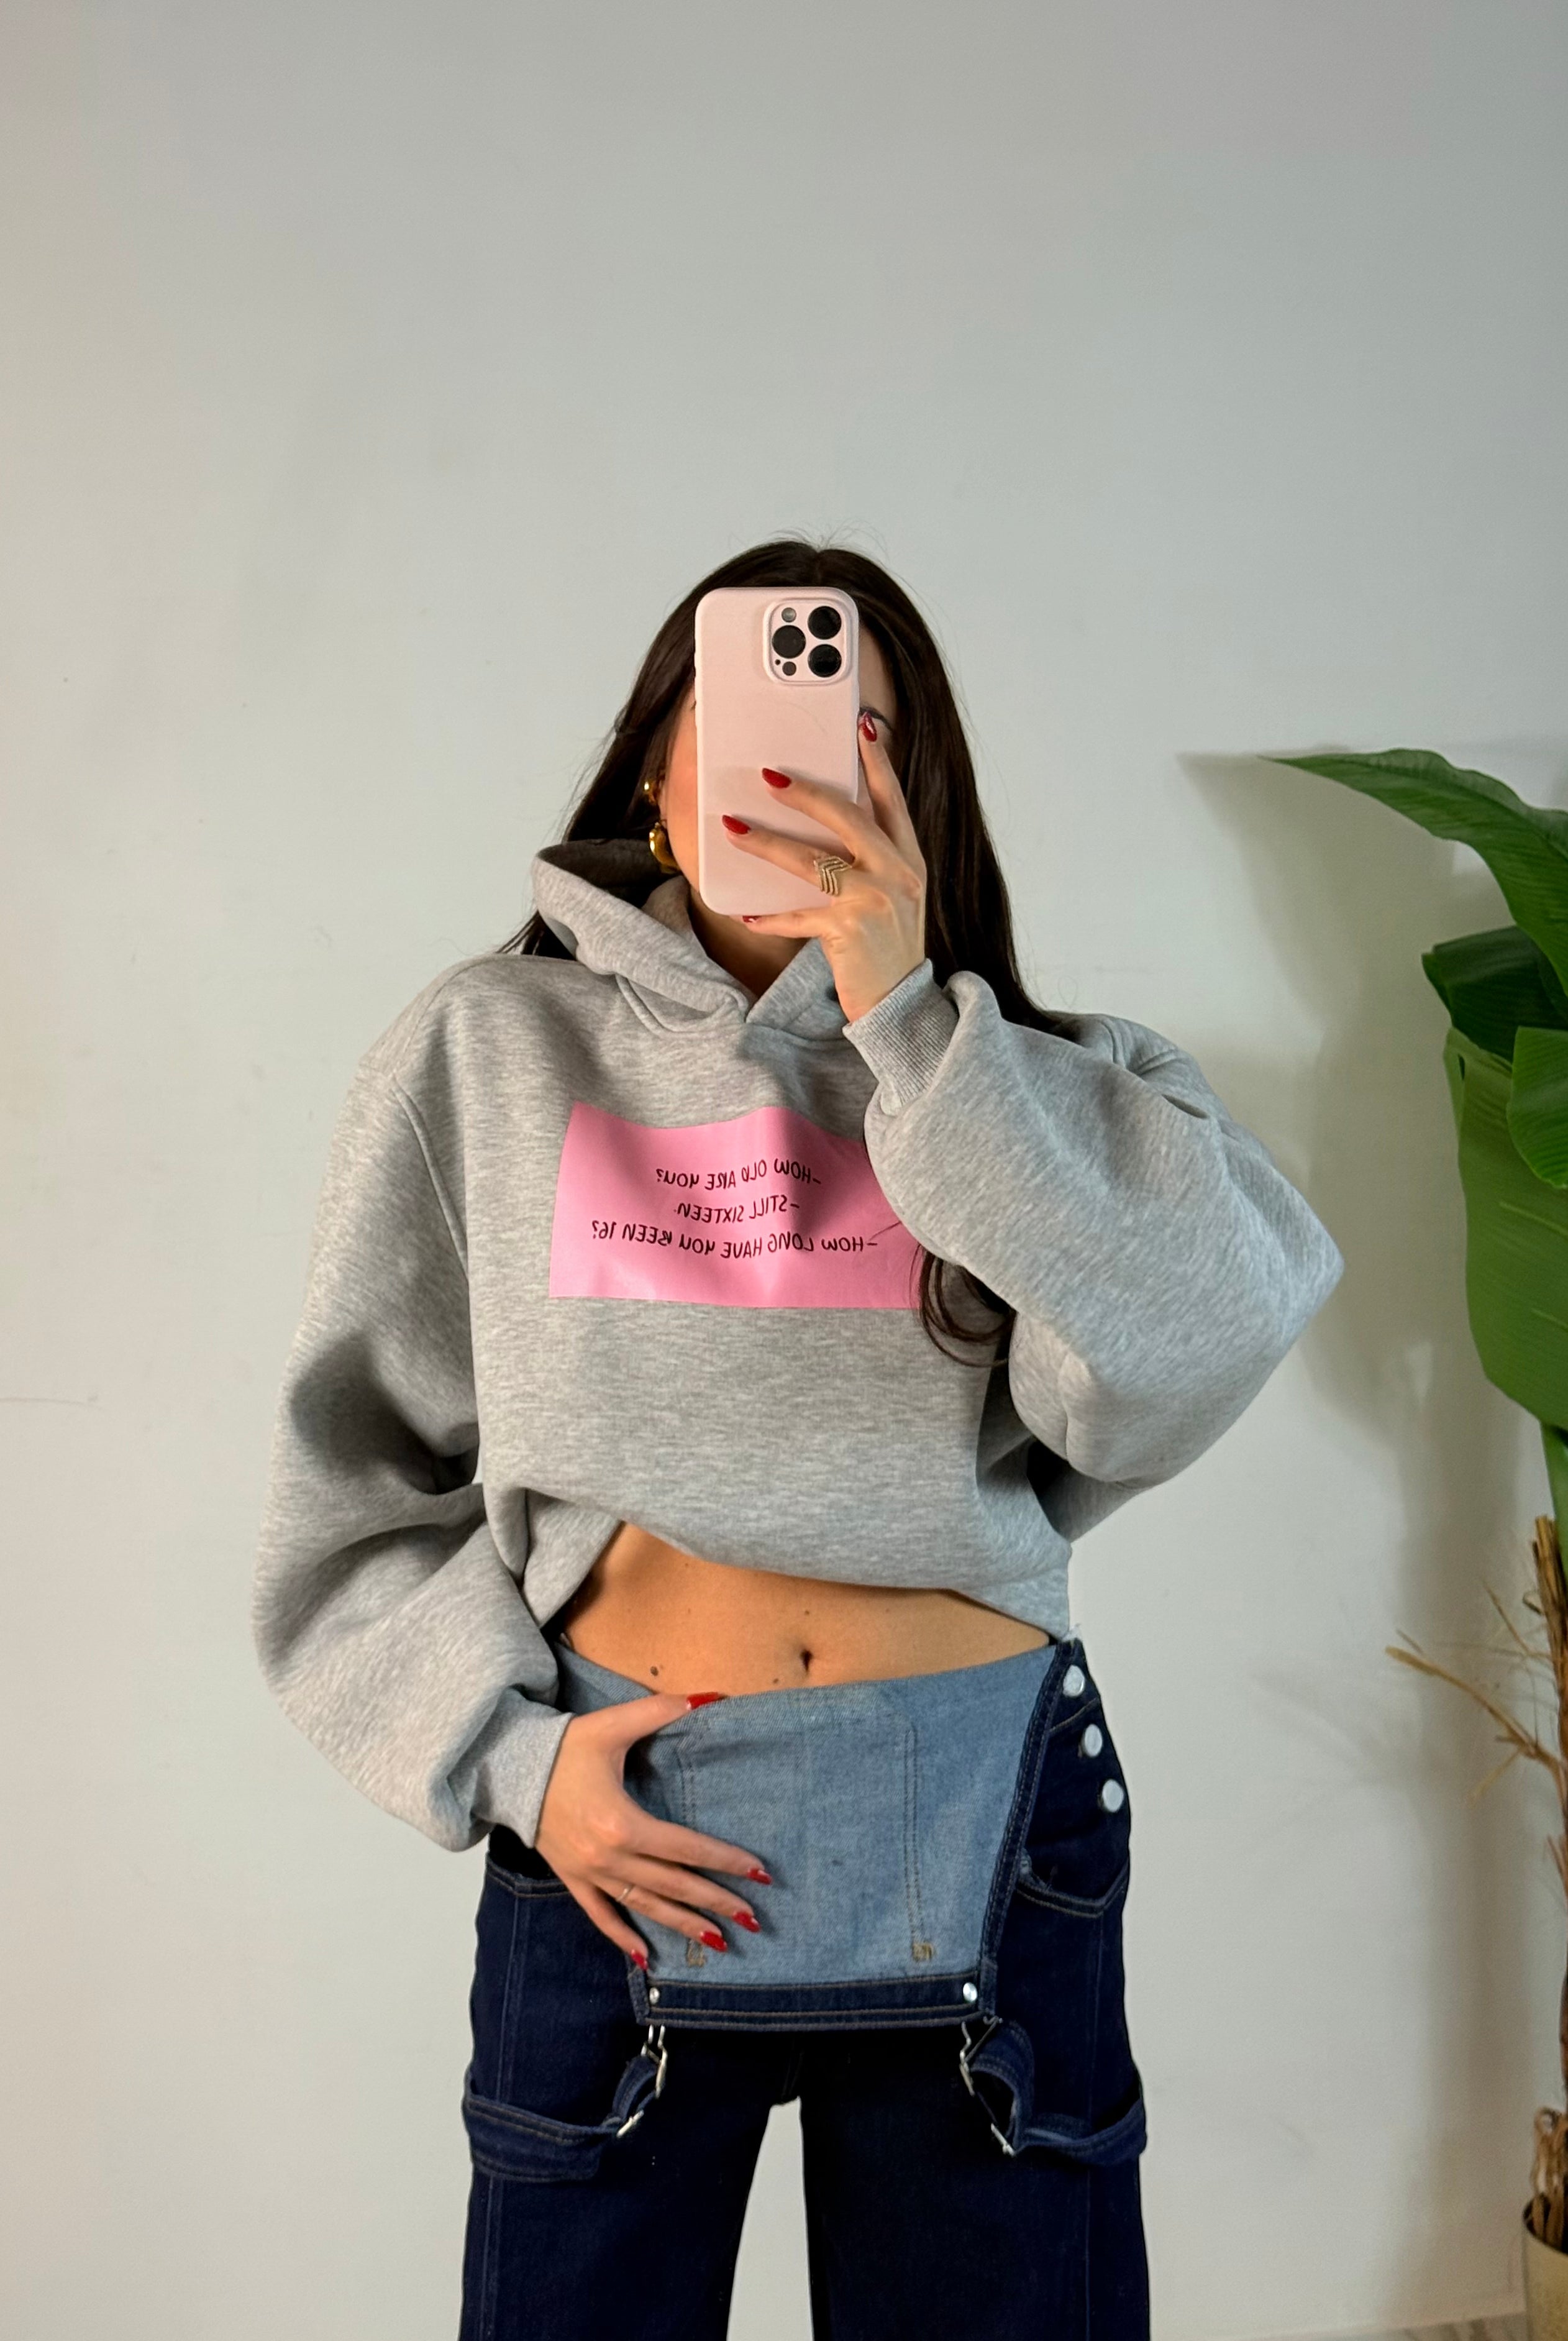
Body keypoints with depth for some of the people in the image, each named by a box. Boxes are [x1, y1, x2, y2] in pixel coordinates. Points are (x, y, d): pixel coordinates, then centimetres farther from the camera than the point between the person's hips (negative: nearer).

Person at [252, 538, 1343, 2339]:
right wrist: (504, 1749, -6)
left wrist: (909, 1019, -18)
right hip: (613, 1828, 0)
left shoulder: (1009, 1081, 4)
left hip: (978, 1837, 1)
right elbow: (355, 1465, 5)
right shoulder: (486, 1048, 3)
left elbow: (1205, 1335, -15)